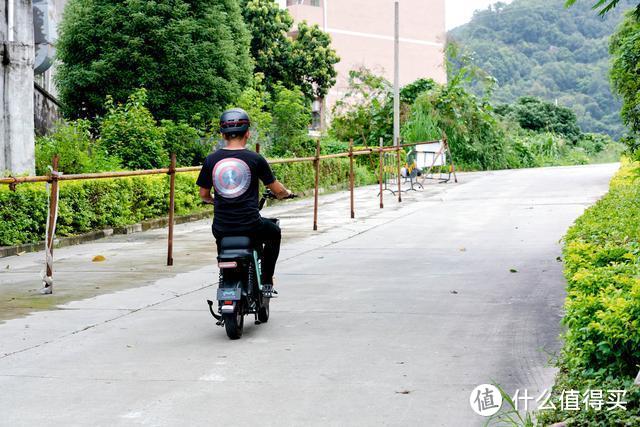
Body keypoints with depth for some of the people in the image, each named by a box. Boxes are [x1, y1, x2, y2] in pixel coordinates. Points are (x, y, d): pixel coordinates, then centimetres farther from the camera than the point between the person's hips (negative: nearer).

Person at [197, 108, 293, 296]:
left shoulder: (211, 159, 0)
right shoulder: (255, 159, -6)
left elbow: (203, 195, 8)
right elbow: (278, 191, 1)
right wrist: (286, 194, 25)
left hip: (221, 228, 3)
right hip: (250, 226, -3)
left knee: (221, 238, 38)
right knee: (274, 232, 29)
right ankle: (266, 282, 24)